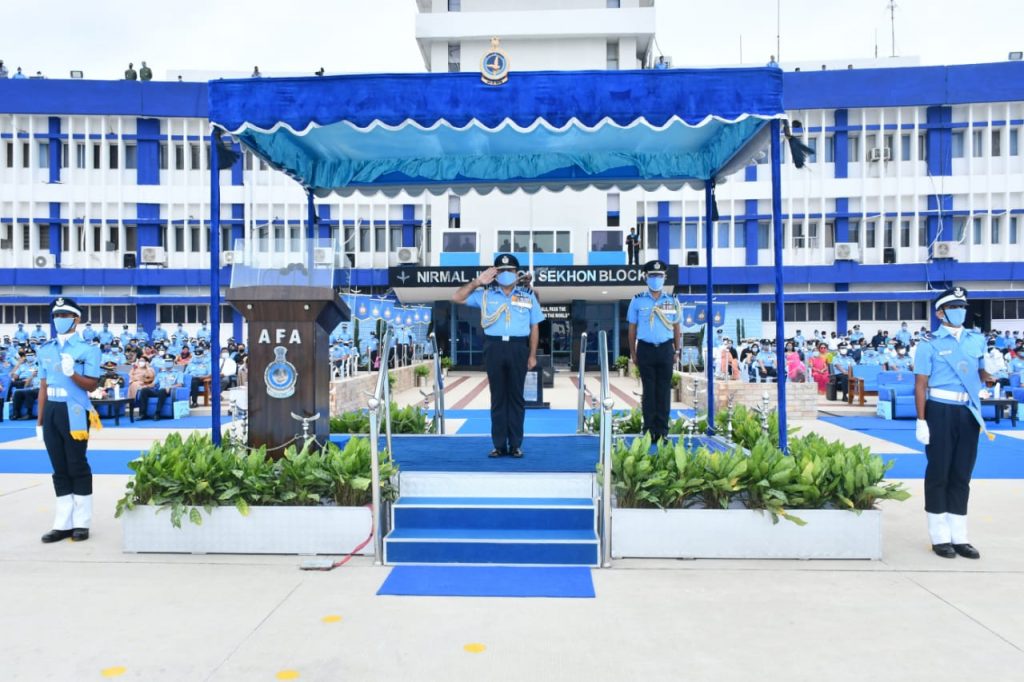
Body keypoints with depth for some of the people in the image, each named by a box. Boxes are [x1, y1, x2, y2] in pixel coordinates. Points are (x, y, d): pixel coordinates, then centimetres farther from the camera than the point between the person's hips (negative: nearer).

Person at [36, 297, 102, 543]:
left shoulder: (87, 349, -5)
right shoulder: (46, 349, 12)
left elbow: (91, 385, -9)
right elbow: (44, 386, 14)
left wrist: (72, 373, -27)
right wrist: (39, 421, 12)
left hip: (74, 412, -6)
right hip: (51, 412, 6)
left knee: (77, 467, 0)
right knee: (59, 469, 9)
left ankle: (81, 523, 9)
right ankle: (63, 523, 15)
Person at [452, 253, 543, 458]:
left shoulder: (528, 295, 8)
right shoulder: (485, 294, 8)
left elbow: (534, 327, 9)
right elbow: (457, 298, 8)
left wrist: (532, 355, 3)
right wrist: (476, 282, -3)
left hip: (518, 348, 0)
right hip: (494, 347, 0)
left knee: (516, 397, 4)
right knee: (497, 397, 4)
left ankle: (515, 445, 9)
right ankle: (499, 445, 10)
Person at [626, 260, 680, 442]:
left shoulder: (672, 301, 7)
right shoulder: (637, 301, 4)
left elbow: (677, 328, 11)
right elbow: (632, 329, 6)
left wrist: (677, 351, 5)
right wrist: (633, 353, 2)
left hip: (666, 349, 1)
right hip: (646, 349, -1)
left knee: (664, 391, 4)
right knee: (649, 391, 2)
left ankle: (662, 431, 10)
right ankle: (649, 430, 8)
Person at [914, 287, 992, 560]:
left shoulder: (977, 340, 9)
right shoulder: (930, 343, -6)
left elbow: (980, 369, 24)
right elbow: (920, 384, -8)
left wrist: (985, 380, -1)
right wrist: (921, 421, -13)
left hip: (969, 411, 5)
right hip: (940, 410, -5)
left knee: (962, 474, 10)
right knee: (939, 473, 3)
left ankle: (959, 537, 19)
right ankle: (940, 538, 12)